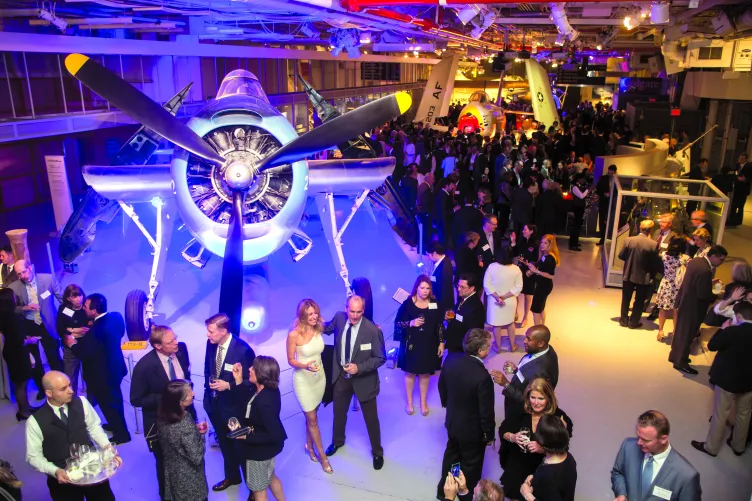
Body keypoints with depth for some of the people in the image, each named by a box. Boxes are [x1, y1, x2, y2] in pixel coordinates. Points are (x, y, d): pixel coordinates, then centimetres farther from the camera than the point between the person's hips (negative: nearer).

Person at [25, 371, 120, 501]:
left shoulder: (81, 402, -8)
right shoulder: (35, 421, -13)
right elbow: (34, 457, -4)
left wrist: (108, 448, -11)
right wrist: (55, 471, -18)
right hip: (62, 476, -1)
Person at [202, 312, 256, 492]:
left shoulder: (243, 349, -27)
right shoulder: (211, 344, -8)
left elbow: (251, 380, -19)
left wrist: (228, 386, -27)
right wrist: (208, 387, 2)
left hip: (233, 407, -6)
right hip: (214, 404, 6)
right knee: (224, 443, 26)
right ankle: (232, 476, 50)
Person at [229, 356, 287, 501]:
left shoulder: (264, 403, -38)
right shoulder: (268, 389, -12)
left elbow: (274, 435, -33)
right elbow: (246, 403, 2)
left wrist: (246, 437, -28)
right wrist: (239, 381, -8)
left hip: (260, 449, -9)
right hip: (268, 446, 9)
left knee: (258, 489, 18)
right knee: (270, 476, 32)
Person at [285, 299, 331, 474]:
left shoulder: (319, 329, -10)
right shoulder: (294, 335, -23)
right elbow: (291, 360, -15)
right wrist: (305, 365, -30)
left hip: (319, 377, 4)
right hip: (303, 380, -4)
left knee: (311, 415, 21)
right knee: (312, 419, 7)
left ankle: (309, 445, 43)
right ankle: (323, 456, 22)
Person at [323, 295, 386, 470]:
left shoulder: (372, 330, -27)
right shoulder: (339, 318, -14)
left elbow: (381, 358, -19)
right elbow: (329, 328, 11)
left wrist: (359, 368, -28)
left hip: (364, 379, -4)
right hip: (341, 376, 4)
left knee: (371, 418, 15)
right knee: (339, 412, 26)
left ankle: (377, 452, 41)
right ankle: (337, 441, 55)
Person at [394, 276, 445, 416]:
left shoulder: (435, 304, -5)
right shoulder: (407, 303, -13)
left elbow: (440, 325, 3)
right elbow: (397, 324, -10)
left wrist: (441, 343, 1)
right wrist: (410, 323, -26)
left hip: (429, 345, 2)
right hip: (411, 344, -2)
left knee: (425, 374, 15)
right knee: (410, 373, 13)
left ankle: (423, 402, 34)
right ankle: (409, 402, 32)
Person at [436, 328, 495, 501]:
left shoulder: (451, 362, -14)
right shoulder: (482, 377, -34)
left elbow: (442, 388, 4)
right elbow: (486, 412, -24)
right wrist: (489, 435, -7)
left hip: (452, 422, 6)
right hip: (473, 429, -6)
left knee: (451, 455, 28)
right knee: (471, 464, 19)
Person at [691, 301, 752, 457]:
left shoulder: (732, 332, -25)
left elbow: (712, 345, -17)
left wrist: (723, 329, -7)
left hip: (727, 379, -5)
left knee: (720, 415, 8)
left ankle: (711, 447, 21)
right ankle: (738, 446, 38)